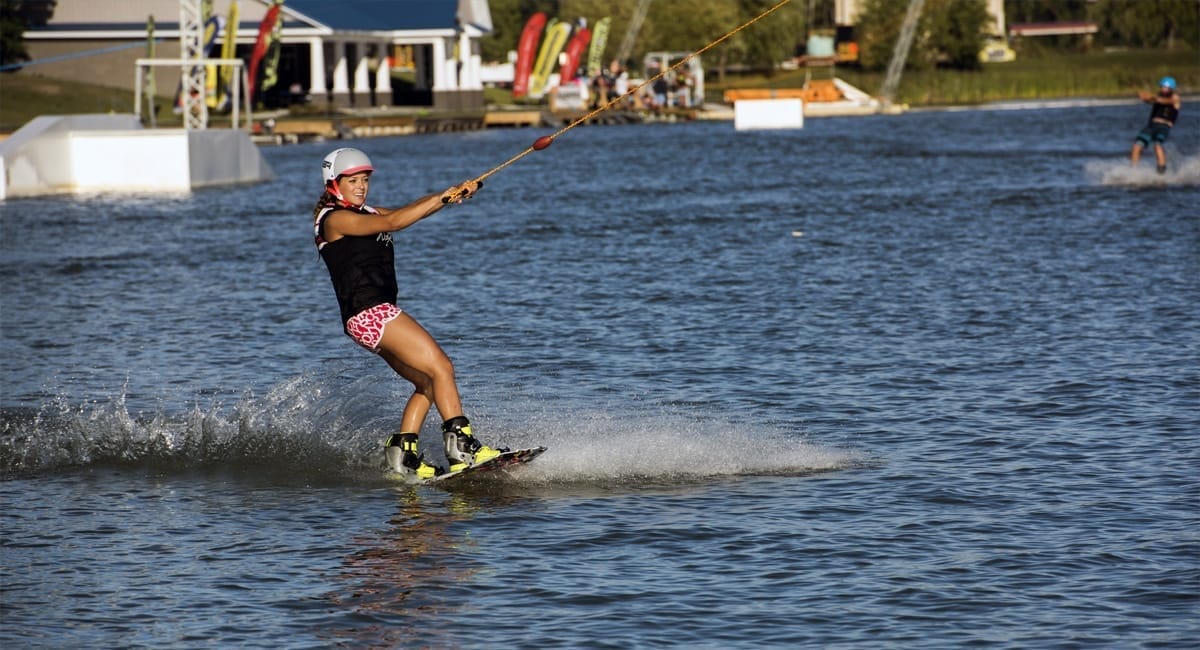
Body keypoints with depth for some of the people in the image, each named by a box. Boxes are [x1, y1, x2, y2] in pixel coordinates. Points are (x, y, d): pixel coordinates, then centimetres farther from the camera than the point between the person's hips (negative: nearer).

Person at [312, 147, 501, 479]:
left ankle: (402, 451, 5)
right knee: (441, 367, -14)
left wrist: (458, 192, -6)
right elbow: (393, 222, -20)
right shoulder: (335, 219, -6)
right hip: (368, 311, -10)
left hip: (381, 313, 10)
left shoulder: (365, 214, 22)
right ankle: (461, 443, -19)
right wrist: (442, 198, -21)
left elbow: (414, 211, 10)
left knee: (428, 382, 8)